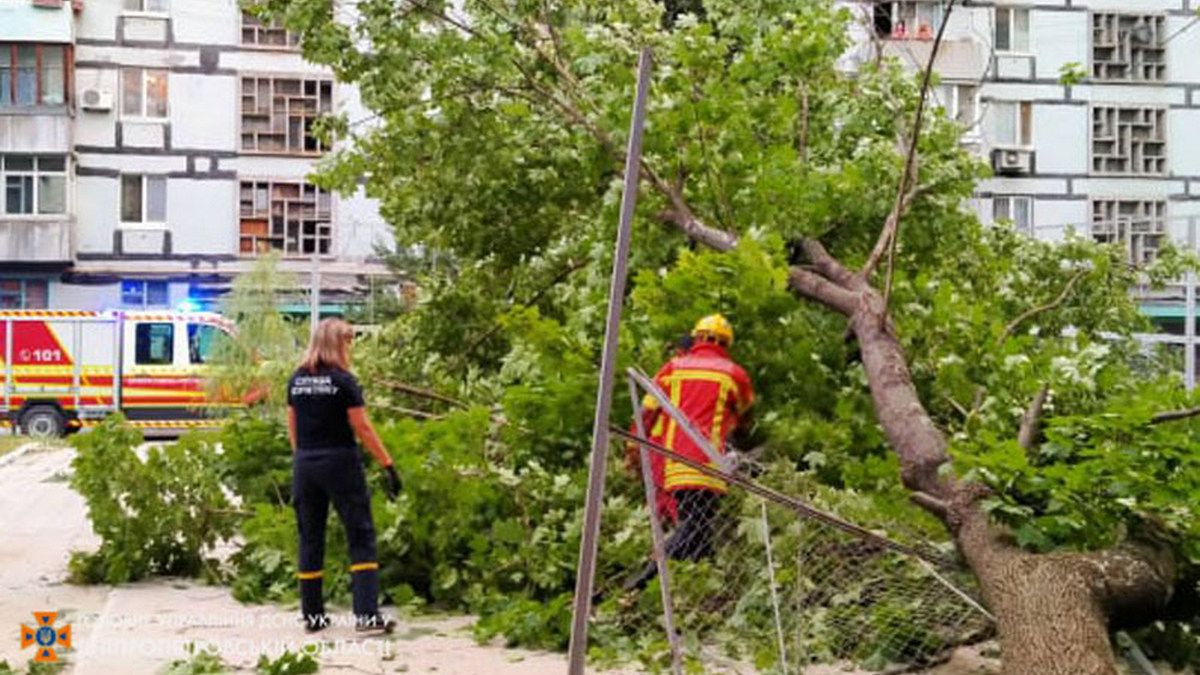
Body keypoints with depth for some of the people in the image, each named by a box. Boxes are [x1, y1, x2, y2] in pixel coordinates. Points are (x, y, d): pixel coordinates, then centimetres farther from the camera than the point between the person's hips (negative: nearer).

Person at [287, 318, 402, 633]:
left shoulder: (296, 380, 7)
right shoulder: (343, 380, -9)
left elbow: (292, 427, 13)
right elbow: (362, 428, -11)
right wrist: (389, 465, -7)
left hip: (304, 465, 5)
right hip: (340, 462, -5)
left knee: (310, 538, 11)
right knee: (361, 536, -1)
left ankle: (313, 615, 16)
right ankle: (367, 614, -8)